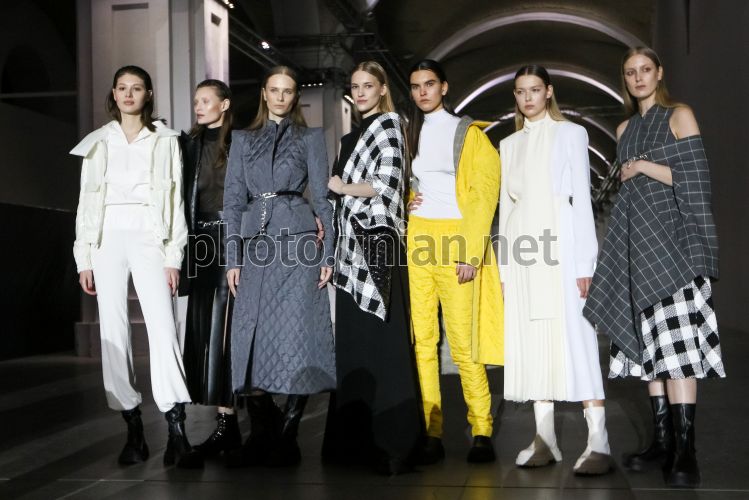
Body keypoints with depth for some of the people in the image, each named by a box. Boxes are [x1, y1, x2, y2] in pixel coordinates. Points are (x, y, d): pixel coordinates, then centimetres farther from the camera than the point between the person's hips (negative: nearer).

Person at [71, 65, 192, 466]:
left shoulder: (165, 141, 8)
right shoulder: (98, 142, 13)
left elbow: (174, 200, 4)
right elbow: (86, 202, 12)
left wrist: (174, 256, -4)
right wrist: (84, 258, 4)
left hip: (148, 238, -2)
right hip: (107, 239, 3)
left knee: (163, 328, -15)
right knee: (113, 332, -1)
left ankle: (176, 428, -14)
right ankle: (133, 428, 6)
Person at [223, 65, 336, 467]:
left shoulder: (310, 138, 11)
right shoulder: (243, 139, 17)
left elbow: (322, 197, 6)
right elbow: (233, 199, 12)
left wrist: (327, 253, -3)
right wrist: (233, 257, 3)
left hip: (298, 241, -2)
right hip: (255, 242, 3)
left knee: (294, 338, -7)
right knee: (252, 338, -2)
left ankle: (287, 437, 2)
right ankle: (260, 435, 6)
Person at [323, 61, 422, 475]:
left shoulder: (387, 126, -3)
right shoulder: (354, 134, 21)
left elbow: (386, 186, -14)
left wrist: (340, 187, -4)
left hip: (377, 244, -8)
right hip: (353, 246, 8)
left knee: (383, 344, -7)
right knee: (352, 345, 7)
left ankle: (395, 443, -2)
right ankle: (358, 438, 14)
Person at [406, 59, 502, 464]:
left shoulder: (468, 133, 3)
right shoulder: (410, 134, 17)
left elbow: (484, 193, -4)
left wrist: (471, 251, -14)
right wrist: (405, 203, 5)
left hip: (455, 242, -4)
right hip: (416, 240, 5)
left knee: (463, 341, -10)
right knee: (421, 339, 0)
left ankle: (482, 431, 0)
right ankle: (431, 433, 4)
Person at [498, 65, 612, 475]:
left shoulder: (570, 134, 5)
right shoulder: (509, 144, 17)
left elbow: (582, 198, -1)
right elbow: (506, 206, 15)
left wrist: (584, 264, -9)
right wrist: (504, 267, 9)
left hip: (559, 247, -4)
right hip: (522, 250, 4)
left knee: (575, 339, -9)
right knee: (532, 342, 2)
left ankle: (598, 443, -8)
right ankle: (545, 439, 8)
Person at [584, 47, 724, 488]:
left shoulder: (680, 116, 1)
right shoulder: (625, 129, 18)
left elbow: (695, 178, -8)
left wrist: (643, 166, -7)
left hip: (672, 236, -6)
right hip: (636, 239, 6)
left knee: (676, 340, -14)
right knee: (650, 341, 3)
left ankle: (685, 451, -14)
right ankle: (663, 440, 7)